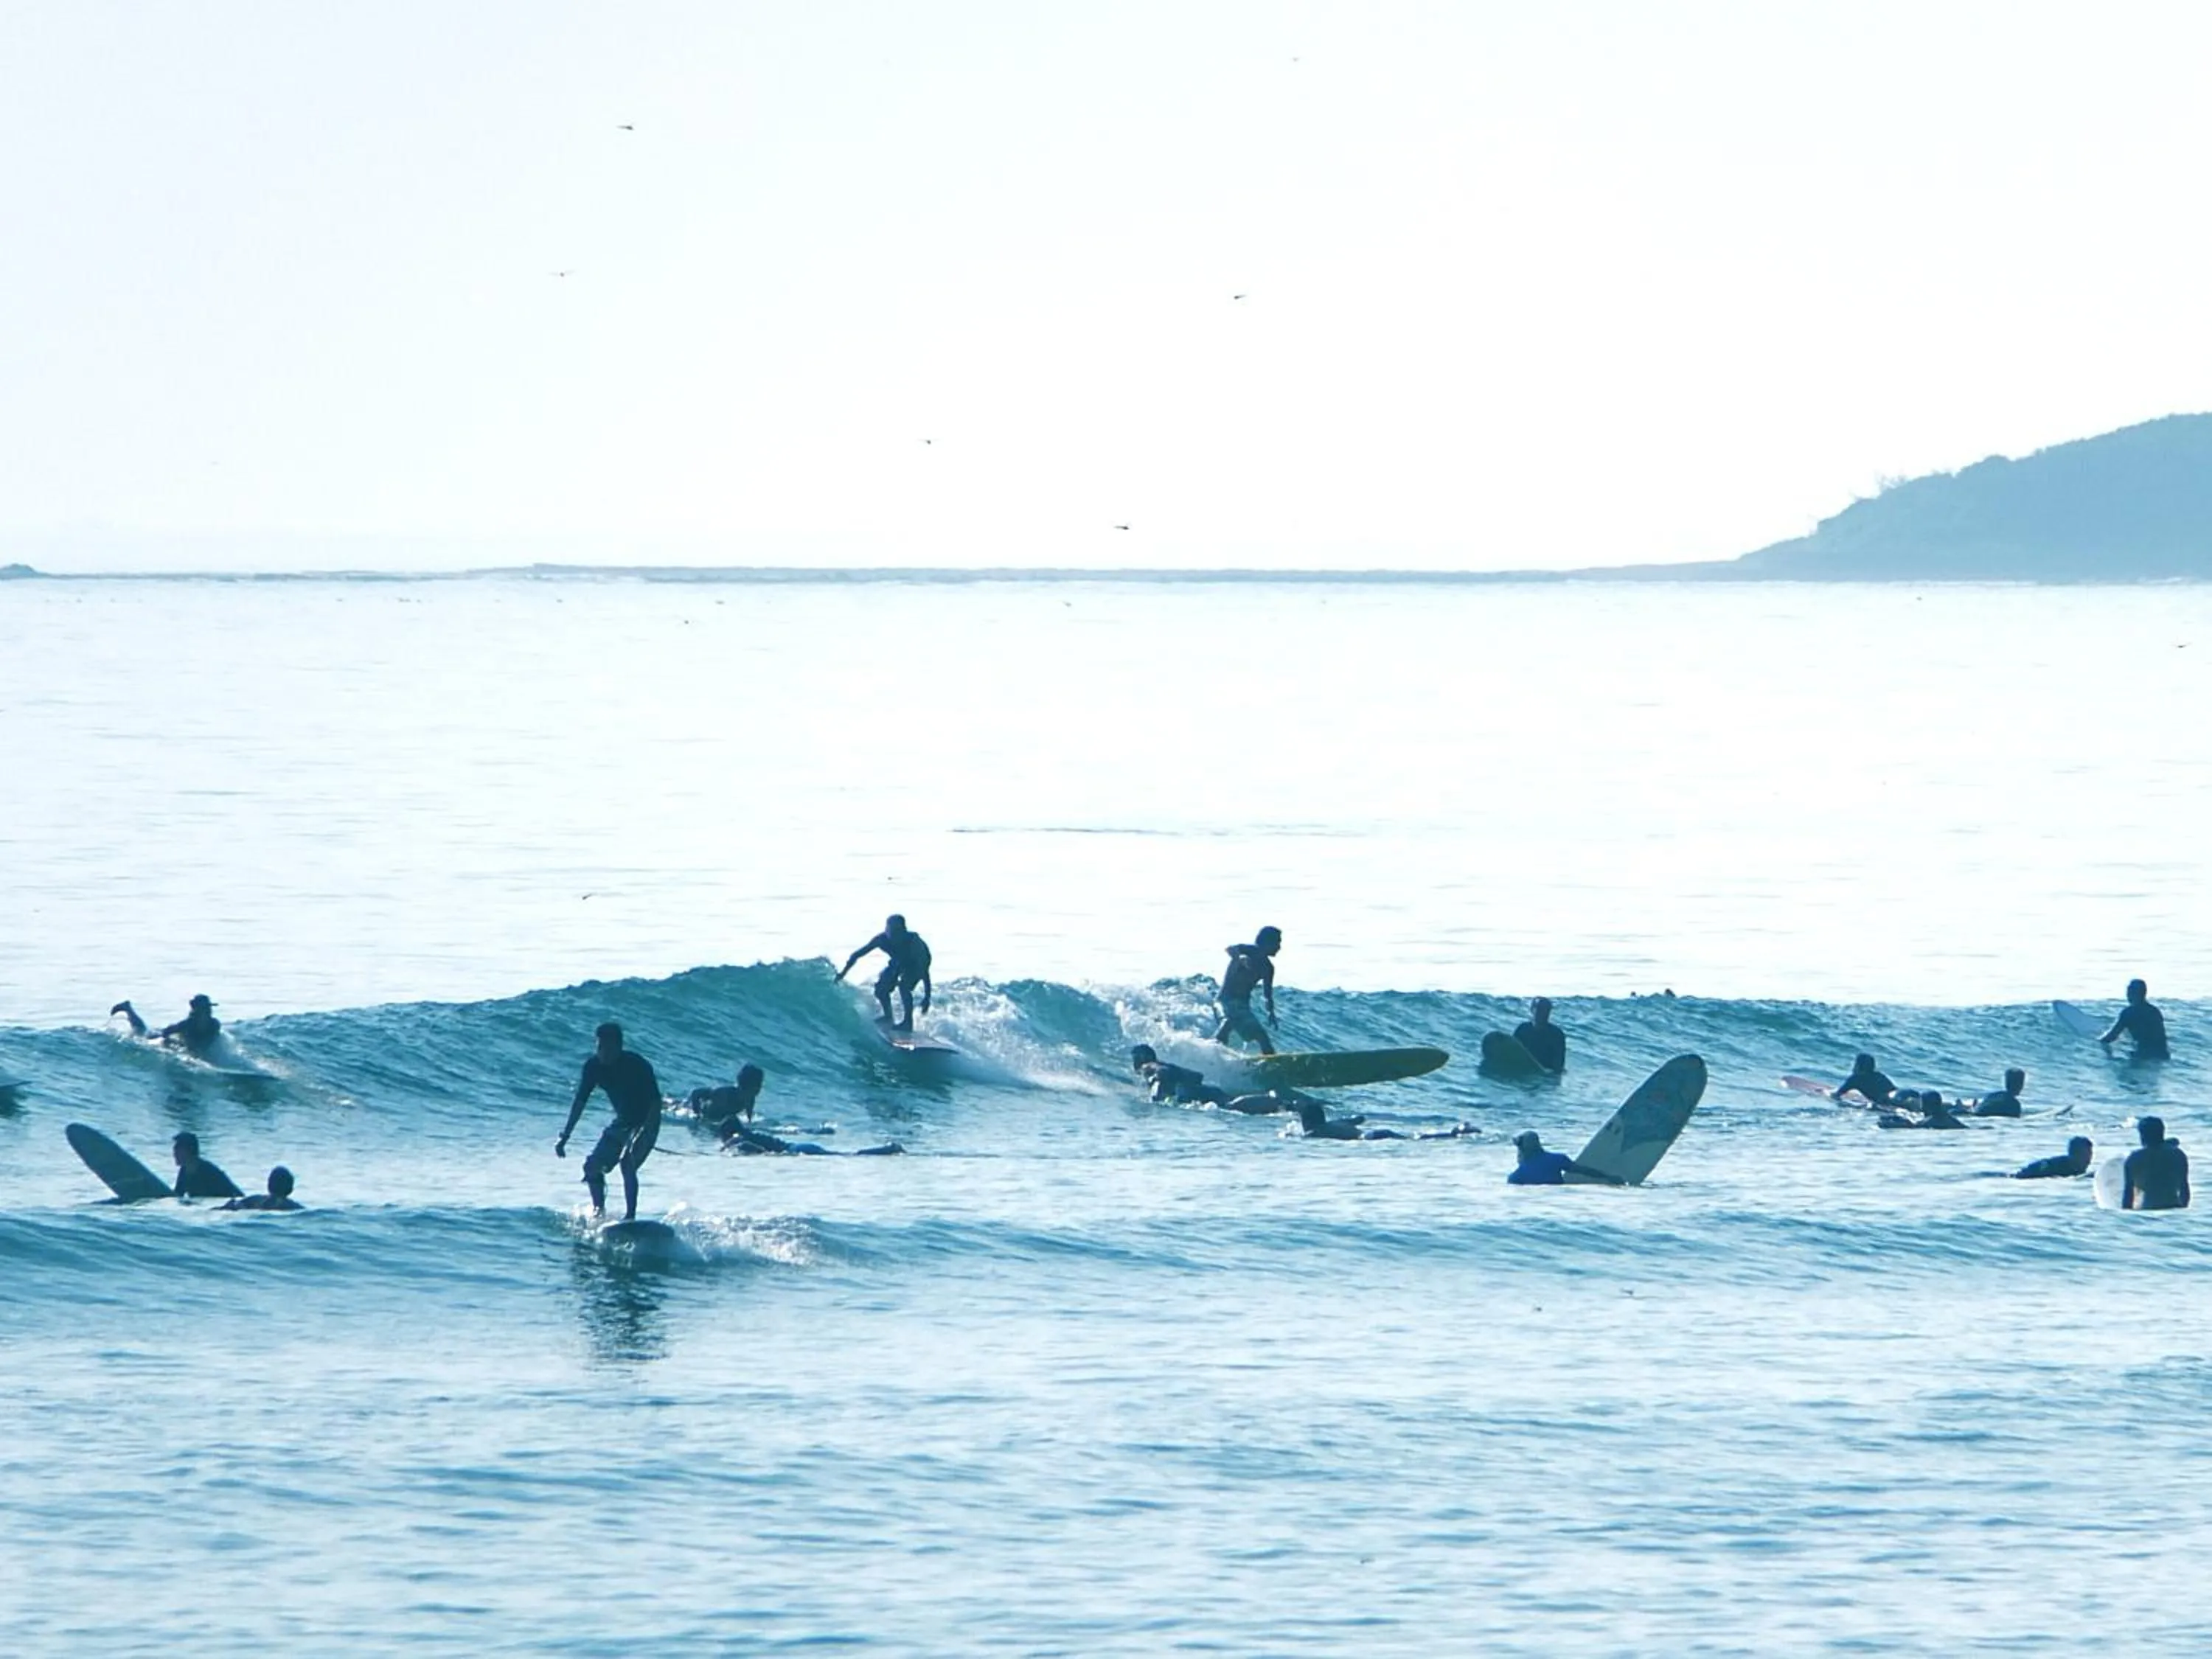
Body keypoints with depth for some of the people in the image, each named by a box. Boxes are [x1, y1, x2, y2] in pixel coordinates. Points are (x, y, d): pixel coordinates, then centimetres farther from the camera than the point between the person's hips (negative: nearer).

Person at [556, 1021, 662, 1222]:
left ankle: (630, 1217, -25)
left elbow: (656, 1103, -24)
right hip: (622, 1123, 7)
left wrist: (645, 1135, -35)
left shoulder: (638, 1066, -24)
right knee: (593, 1166, 0)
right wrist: (564, 1137, -4)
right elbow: (580, 1102, -1)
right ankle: (599, 1209, 20)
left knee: (627, 1164, -27)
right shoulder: (594, 1066, -8)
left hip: (645, 1123, -7)